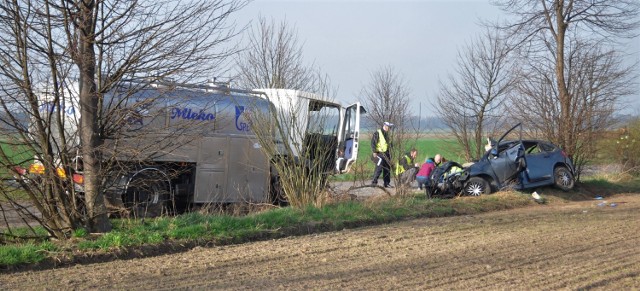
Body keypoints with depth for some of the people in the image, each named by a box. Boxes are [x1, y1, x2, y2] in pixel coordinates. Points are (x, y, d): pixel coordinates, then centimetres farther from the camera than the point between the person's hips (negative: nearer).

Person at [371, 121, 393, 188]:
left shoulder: (387, 134, 17)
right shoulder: (377, 133, -8)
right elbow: (373, 142, -12)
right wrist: (374, 152, -18)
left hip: (386, 154, 8)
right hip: (379, 153, -8)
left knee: (387, 168, 8)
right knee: (379, 168, -14)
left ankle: (387, 183, 14)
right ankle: (374, 182, -6)